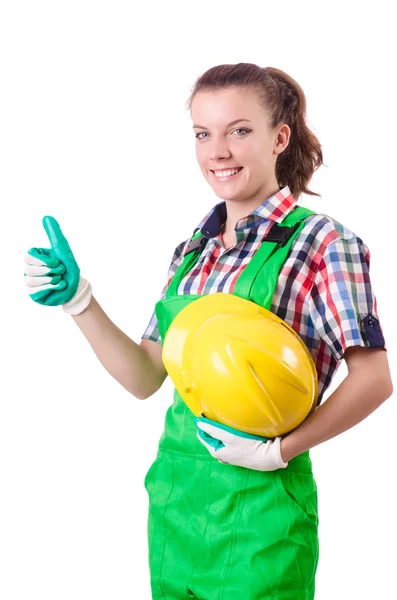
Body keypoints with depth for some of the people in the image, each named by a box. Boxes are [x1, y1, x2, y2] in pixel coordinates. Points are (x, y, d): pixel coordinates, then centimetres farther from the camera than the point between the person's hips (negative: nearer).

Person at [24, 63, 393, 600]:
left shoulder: (322, 243, -11)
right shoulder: (194, 248, 7)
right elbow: (145, 378, 7)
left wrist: (278, 451, -21)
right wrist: (78, 300, -3)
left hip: (257, 505, -6)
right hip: (175, 495, 6)